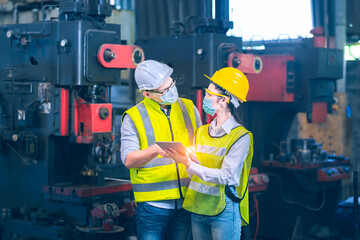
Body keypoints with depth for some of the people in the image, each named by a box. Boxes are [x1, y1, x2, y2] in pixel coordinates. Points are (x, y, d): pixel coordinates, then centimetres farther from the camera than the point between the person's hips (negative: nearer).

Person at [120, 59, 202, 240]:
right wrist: (155, 150, -28)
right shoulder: (133, 118, -4)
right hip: (153, 203, -4)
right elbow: (128, 159, -12)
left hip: (187, 200, 4)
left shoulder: (188, 108, 9)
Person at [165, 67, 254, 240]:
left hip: (224, 211, -6)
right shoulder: (202, 132, 11)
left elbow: (225, 176, -19)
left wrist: (188, 164, -23)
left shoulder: (240, 136, -10)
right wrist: (186, 159, -12)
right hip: (198, 209, 6)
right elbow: (195, 174, 10)